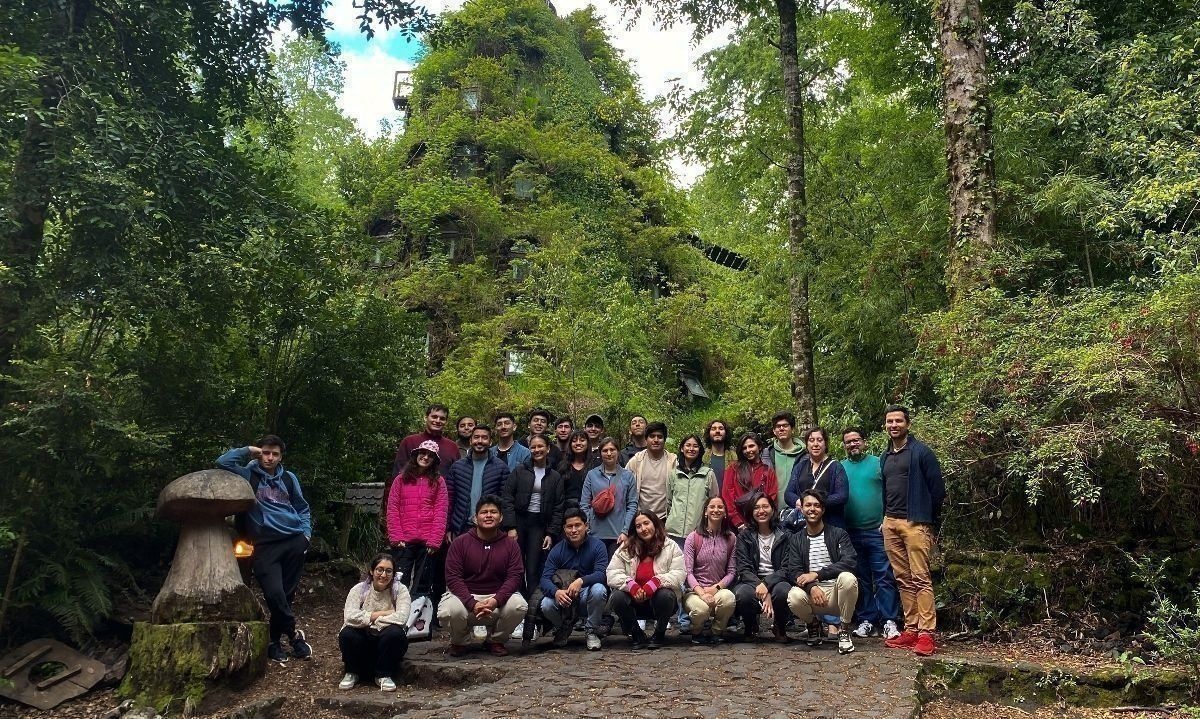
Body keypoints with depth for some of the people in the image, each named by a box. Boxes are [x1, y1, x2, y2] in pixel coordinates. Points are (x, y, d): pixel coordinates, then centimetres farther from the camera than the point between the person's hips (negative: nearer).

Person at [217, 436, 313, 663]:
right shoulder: (248, 475, 8)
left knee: (286, 593, 1)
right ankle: (293, 633, 7)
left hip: (294, 539, 3)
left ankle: (275, 638, 18)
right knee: (274, 593, -15)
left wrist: (306, 532, 8)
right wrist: (248, 450, 3)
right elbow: (223, 462, -7)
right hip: (265, 544, -2)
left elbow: (302, 508, 22)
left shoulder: (289, 478, 16)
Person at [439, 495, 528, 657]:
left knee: (519, 606, -28)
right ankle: (459, 642, 6)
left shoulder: (510, 544, 2)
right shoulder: (460, 542, -2)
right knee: (448, 611, -33)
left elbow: (515, 576, -7)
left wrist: (496, 600, -25)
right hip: (465, 595, -1)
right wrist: (472, 604, -25)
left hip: (498, 597, 1)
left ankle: (495, 641, 5)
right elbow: (453, 577, -10)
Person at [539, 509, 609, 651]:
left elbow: (602, 574, -21)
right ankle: (564, 628, 9)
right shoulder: (557, 550, -1)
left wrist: (581, 581, -41)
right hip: (563, 596, 2)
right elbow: (545, 578, -11)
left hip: (587, 597, -2)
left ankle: (592, 632, -8)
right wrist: (556, 592, -35)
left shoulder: (597, 546, -7)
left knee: (598, 589, -35)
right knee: (546, 605, -28)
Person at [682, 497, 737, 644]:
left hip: (719, 589, 2)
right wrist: (701, 593, -22)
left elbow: (732, 571, 3)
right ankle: (698, 632, 4)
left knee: (729, 599, -34)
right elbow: (688, 571, -7)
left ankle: (715, 631, -2)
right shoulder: (693, 538, 0)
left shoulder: (731, 538, 7)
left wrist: (716, 587, -13)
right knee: (701, 609, -35)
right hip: (694, 590, -2)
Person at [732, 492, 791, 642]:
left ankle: (780, 629, -1)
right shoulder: (744, 535, 6)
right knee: (743, 593, -35)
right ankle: (750, 629, 1)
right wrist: (759, 586, -23)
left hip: (776, 581, 0)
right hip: (752, 581, 0)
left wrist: (766, 584, -22)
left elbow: (785, 568, -5)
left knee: (782, 591, -36)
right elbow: (744, 569, -4)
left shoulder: (784, 535, 4)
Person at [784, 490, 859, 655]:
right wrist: (811, 587, -24)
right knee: (794, 597, -32)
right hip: (811, 592, 1)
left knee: (847, 578, -34)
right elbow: (793, 571, -2)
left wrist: (816, 574, -20)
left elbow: (849, 562, -13)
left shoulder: (838, 534, 3)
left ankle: (844, 631, -11)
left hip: (836, 591, -1)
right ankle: (813, 624, 5)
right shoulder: (795, 539, 9)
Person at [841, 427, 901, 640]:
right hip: (851, 533, 3)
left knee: (884, 577, -2)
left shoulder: (878, 463, 2)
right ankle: (866, 620, 17)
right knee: (861, 579, 10)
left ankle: (888, 621, 4)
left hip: (878, 530, -3)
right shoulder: (840, 468, 9)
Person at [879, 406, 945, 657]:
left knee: (920, 579, -9)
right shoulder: (885, 457, 18)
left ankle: (927, 633, -9)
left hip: (915, 523, -7)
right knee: (903, 580, 8)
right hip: (890, 523, 7)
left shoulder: (921, 452, -3)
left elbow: (937, 488, -4)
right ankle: (910, 630, 12)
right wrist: (885, 518, 15)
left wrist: (931, 520, -2)